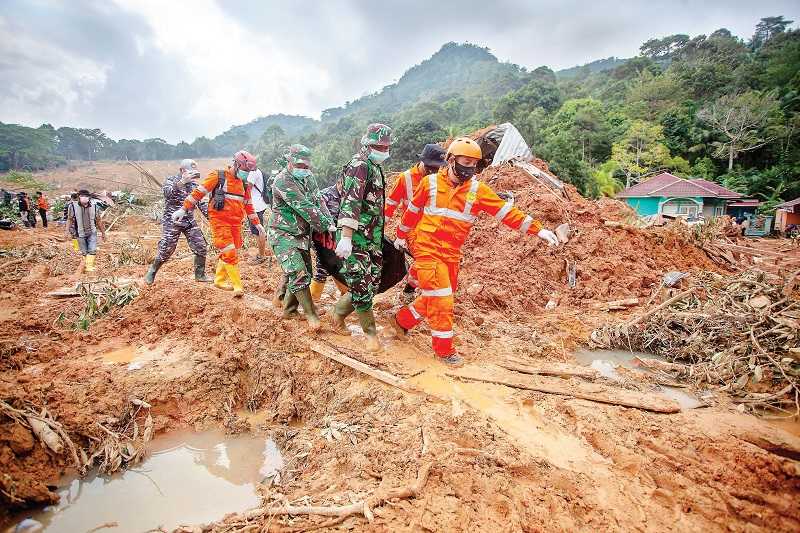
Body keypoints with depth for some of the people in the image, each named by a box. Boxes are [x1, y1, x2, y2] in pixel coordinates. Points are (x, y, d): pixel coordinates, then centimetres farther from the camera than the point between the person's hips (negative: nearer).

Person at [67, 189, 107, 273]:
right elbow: (70, 220, 2)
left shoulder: (94, 206, -3)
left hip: (92, 233, 1)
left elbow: (98, 220, 7)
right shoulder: (74, 207, -7)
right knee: (84, 252, 9)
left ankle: (89, 266, -2)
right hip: (80, 234, 0)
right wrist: (72, 232, -1)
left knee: (92, 250, -9)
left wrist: (103, 232, 10)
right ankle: (86, 265, 24)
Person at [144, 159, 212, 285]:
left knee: (201, 247, -2)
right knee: (166, 250, -4)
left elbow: (201, 203, 13)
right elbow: (167, 193, -26)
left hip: (190, 221, 5)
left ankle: (200, 275, 12)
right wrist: (182, 182, -37)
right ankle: (151, 273, 18)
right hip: (172, 222, -5)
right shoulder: (170, 180, -4)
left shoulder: (193, 184, 10)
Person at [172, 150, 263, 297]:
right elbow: (199, 192, -7)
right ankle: (237, 286, -9)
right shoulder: (218, 176, -4)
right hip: (220, 221, -6)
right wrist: (183, 209, -12)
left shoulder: (244, 184, 14)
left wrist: (257, 224, 20)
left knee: (230, 253, 11)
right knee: (229, 253, -12)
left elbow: (249, 205, 21)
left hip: (236, 223, 7)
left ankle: (220, 280, 28)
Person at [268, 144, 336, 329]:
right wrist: (326, 226, -22)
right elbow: (305, 208, -23)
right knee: (298, 273, -17)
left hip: (302, 235, 8)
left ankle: (288, 310, 27)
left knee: (304, 273, 12)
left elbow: (318, 201, 1)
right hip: (283, 235, -8)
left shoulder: (308, 178, 7)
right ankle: (311, 314, -7)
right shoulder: (282, 181, -18)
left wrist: (330, 222, -14)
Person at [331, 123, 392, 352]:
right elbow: (350, 204, -23)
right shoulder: (360, 166, -12)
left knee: (372, 282, 11)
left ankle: (338, 313, 29)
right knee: (361, 285, -1)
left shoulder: (375, 169, 18)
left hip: (373, 238, 10)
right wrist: (345, 238, -30)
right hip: (356, 238, -9)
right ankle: (370, 332, 13)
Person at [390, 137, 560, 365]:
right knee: (441, 300, -6)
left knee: (435, 299, 15)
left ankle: (402, 319, 39)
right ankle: (444, 349, 11)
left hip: (452, 254, 4)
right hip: (428, 250, -4)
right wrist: (401, 235, 21)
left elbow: (507, 212, -4)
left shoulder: (477, 189, -1)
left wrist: (537, 229, -12)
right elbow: (413, 211, 11)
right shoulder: (430, 182, -3)